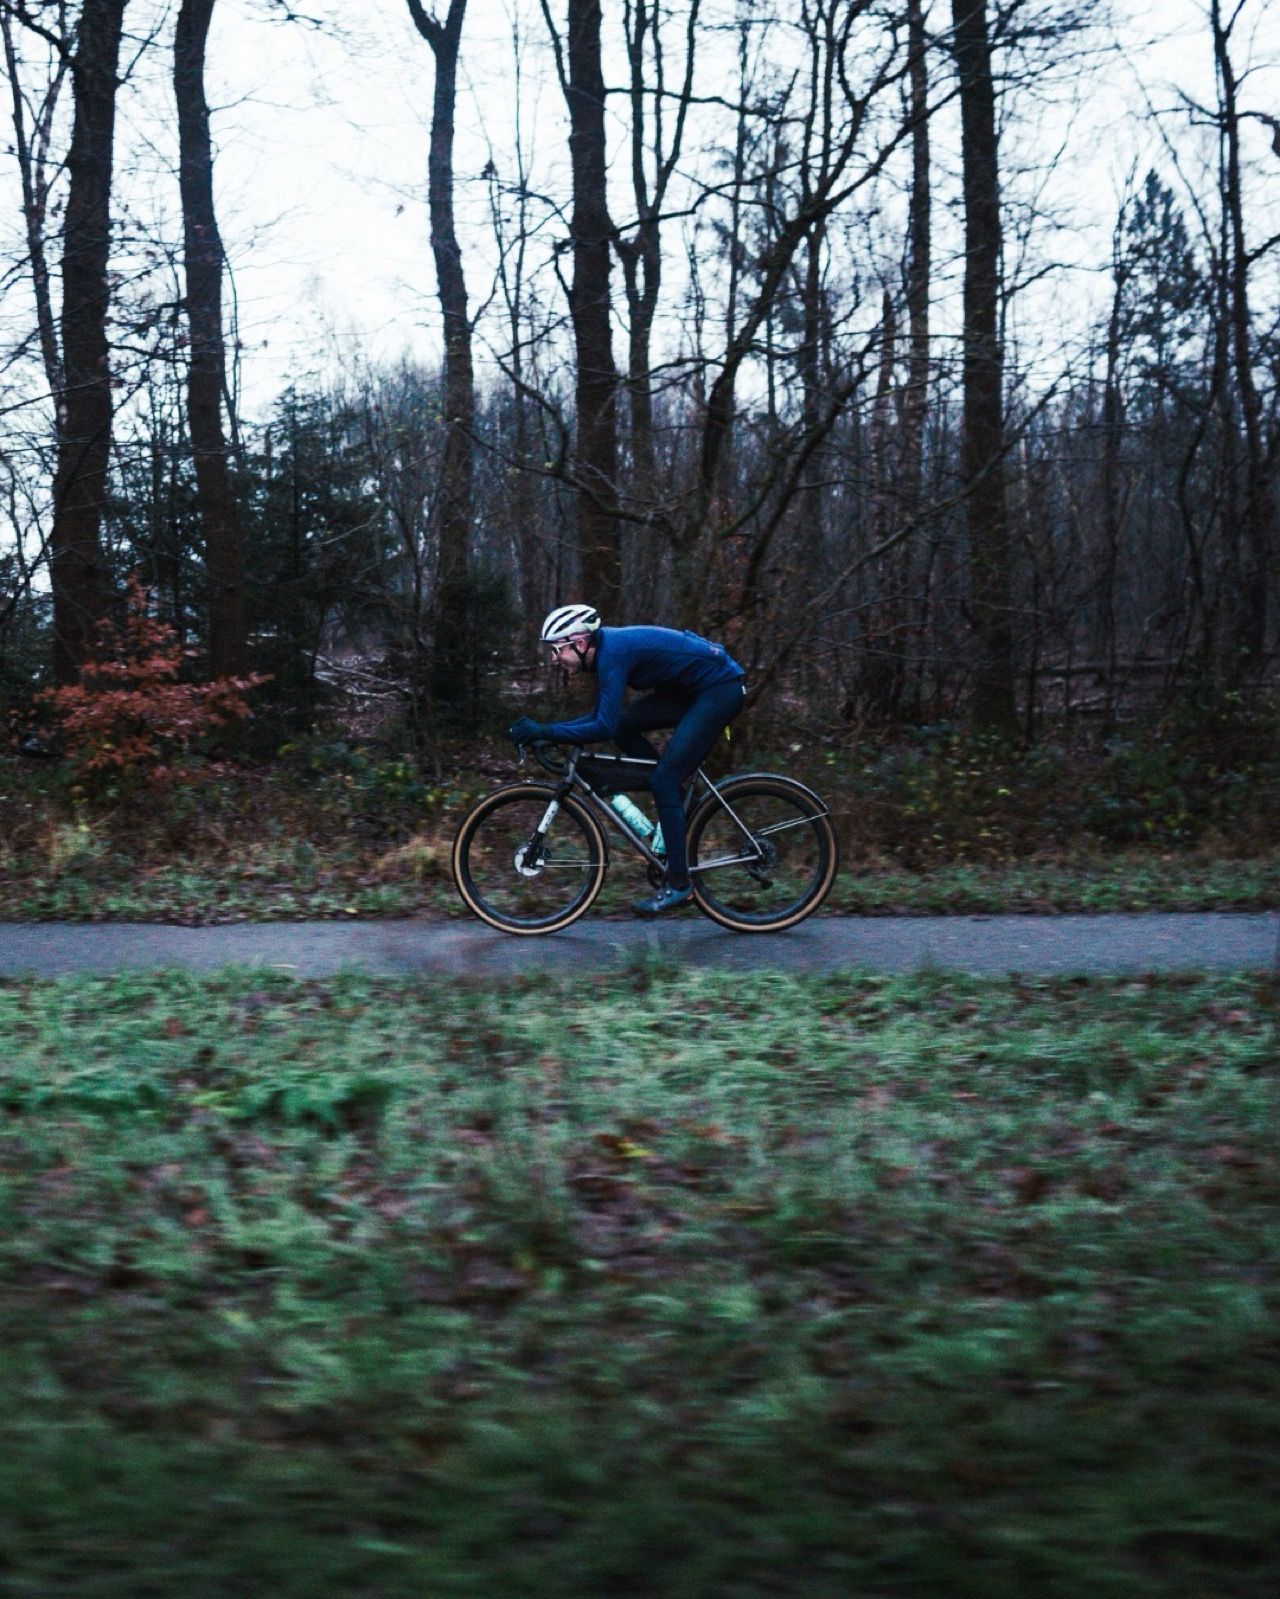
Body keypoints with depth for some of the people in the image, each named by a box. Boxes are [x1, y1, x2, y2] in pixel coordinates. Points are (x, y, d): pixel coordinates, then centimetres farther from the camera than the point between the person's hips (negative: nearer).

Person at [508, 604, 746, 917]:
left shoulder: (612, 652, -22)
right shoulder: (604, 649, 6)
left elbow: (604, 727, -28)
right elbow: (602, 717, 12)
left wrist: (544, 732, -25)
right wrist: (539, 728, 3)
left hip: (722, 689, -9)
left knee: (664, 780, -12)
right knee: (625, 726, 1)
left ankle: (678, 885, -6)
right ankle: (676, 798, 12)